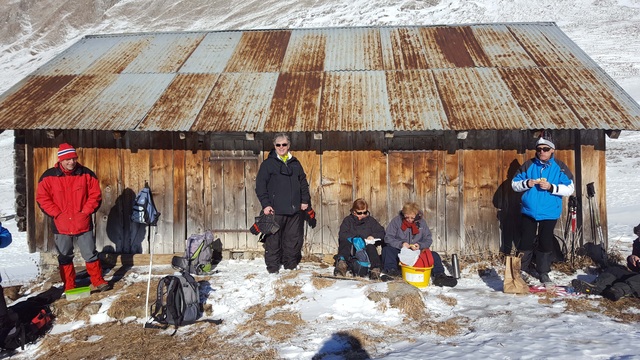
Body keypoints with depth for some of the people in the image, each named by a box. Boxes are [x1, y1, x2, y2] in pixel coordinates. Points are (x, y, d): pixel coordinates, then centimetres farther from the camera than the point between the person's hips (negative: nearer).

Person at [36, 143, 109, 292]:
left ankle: (98, 281, 20)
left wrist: (85, 212, -9)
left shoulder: (86, 174, -3)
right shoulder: (49, 176, -4)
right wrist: (57, 214, -10)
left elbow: (95, 195, 0)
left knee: (90, 254, 7)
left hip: (83, 223, 0)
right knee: (65, 257, 12)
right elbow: (42, 198, -2)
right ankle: (69, 287, 24)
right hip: (61, 225, 1)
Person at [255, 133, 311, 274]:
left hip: (295, 209, 4)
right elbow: (260, 185, -3)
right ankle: (273, 266, 11)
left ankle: (291, 264, 23)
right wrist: (265, 204, -11)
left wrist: (305, 200, 8)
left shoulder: (295, 164, 14)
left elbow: (303, 183, 18)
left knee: (294, 238, 9)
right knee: (274, 238, -1)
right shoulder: (268, 163, 1)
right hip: (276, 209, -4)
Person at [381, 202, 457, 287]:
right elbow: (388, 237, -9)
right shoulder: (396, 221, -4)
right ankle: (390, 269, -41)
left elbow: (428, 240, 4)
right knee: (387, 249, -31)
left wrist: (420, 245, -17)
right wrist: (401, 244, -25)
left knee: (434, 255, -20)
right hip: (400, 253, -2)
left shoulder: (422, 222, 5)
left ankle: (439, 275, -29)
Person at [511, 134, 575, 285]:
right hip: (528, 211, 1)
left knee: (546, 243, 8)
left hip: (549, 213, -1)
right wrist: (526, 183, -16)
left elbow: (569, 189, -7)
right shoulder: (528, 165, 1)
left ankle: (543, 272, 22)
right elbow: (514, 184, 4)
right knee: (525, 241, 8)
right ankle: (522, 270, 24)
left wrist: (551, 187, -21)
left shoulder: (559, 167, -1)